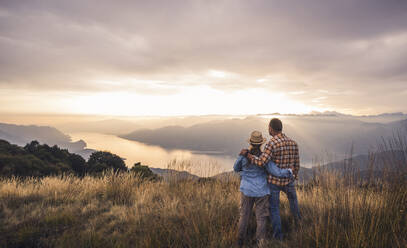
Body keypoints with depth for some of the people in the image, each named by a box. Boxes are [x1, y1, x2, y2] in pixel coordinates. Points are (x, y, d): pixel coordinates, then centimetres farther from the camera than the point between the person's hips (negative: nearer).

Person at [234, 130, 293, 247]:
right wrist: (290, 172, 4)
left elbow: (236, 168, 3)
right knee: (261, 218, 14)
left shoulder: (243, 155, -13)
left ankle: (240, 240, 22)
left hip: (247, 190, 1)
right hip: (261, 191, -1)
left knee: (244, 215, 16)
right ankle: (260, 241, 20)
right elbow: (277, 172, -14)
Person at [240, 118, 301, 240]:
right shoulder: (293, 143, -4)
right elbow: (296, 165, 5)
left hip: (273, 181, -5)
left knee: (274, 208, 14)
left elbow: (261, 163, -33)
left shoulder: (271, 143, -23)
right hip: (287, 181, 5)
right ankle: (296, 216, 60)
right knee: (292, 195, 37)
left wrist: (247, 154, -20)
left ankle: (278, 236, 23)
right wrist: (294, 177, 22)